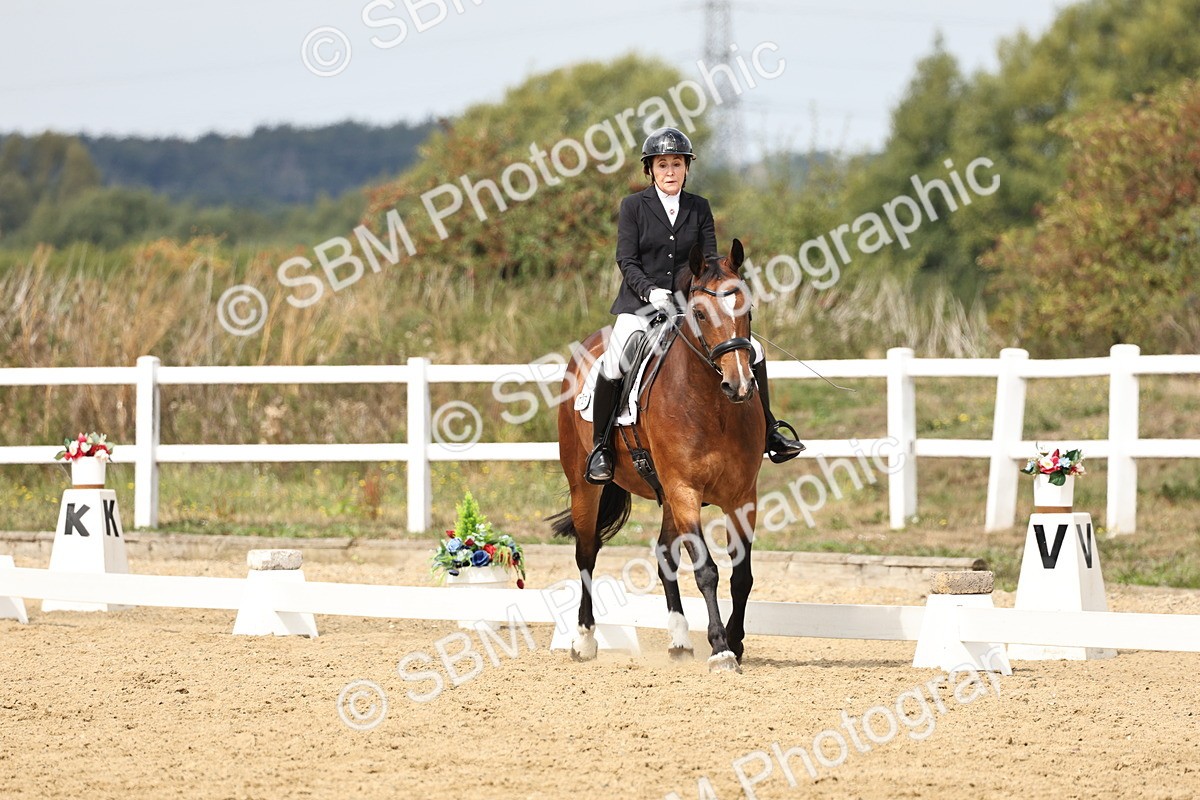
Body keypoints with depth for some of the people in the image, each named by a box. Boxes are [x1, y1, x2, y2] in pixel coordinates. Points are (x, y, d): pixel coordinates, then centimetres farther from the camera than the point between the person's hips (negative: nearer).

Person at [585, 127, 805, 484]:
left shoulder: (699, 208, 9)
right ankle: (600, 447, -13)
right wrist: (652, 291, -23)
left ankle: (767, 432, 10)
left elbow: (710, 260, 6)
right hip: (640, 305, -4)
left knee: (751, 350, -6)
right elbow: (626, 261, -7)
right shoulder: (633, 206, 0)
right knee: (613, 363, -29)